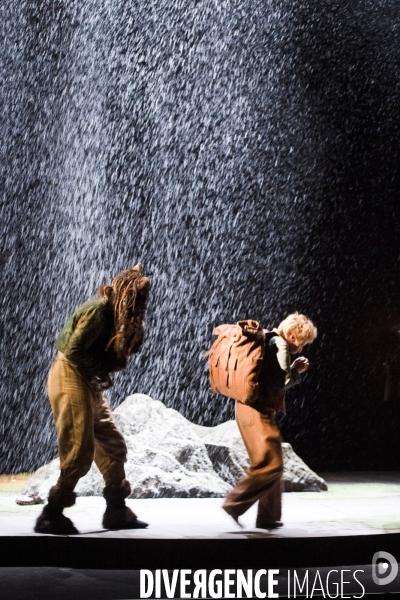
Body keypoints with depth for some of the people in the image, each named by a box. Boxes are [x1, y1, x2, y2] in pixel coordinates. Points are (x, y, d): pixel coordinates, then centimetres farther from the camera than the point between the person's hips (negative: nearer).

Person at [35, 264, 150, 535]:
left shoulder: (116, 315, 11)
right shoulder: (99, 310, -17)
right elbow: (73, 351, -21)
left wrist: (104, 374, -8)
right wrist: (101, 370, -11)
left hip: (90, 384, 10)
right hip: (71, 378, -10)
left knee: (114, 446, 9)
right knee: (79, 453, -10)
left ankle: (117, 512, 18)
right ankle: (51, 516, 2)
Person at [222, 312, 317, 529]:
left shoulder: (267, 341, 20)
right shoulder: (280, 344, -10)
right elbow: (282, 382, -16)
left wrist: (294, 370, 14)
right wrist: (296, 370, 1)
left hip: (253, 407, 10)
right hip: (258, 410, -10)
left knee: (272, 464, 14)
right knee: (271, 465, -10)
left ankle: (268, 517, 19)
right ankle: (234, 503, -6)